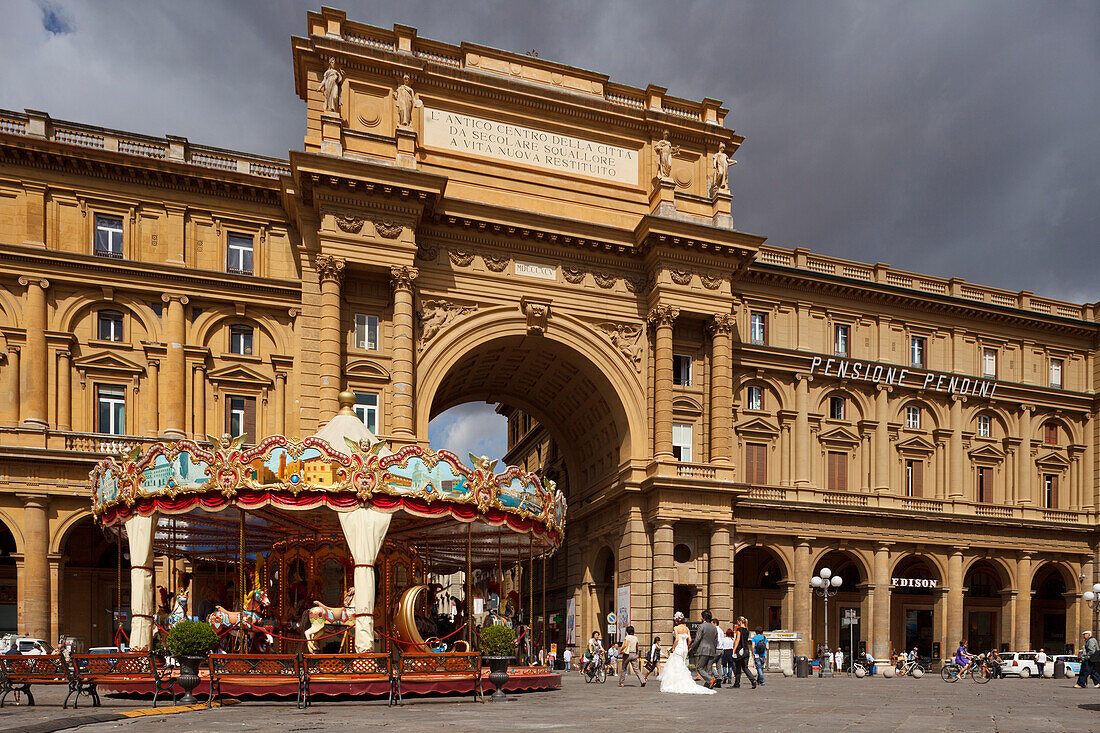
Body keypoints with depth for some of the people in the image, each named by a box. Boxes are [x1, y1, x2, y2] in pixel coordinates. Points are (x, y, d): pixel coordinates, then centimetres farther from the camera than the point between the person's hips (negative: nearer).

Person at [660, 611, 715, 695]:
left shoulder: (676, 628, -10)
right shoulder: (686, 628, 7)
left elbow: (677, 639, -19)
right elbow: (690, 640, 4)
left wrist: (673, 648, -9)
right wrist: (686, 647, 16)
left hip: (678, 648, -7)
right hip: (685, 649, 7)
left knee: (675, 667, -1)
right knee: (682, 667, 15)